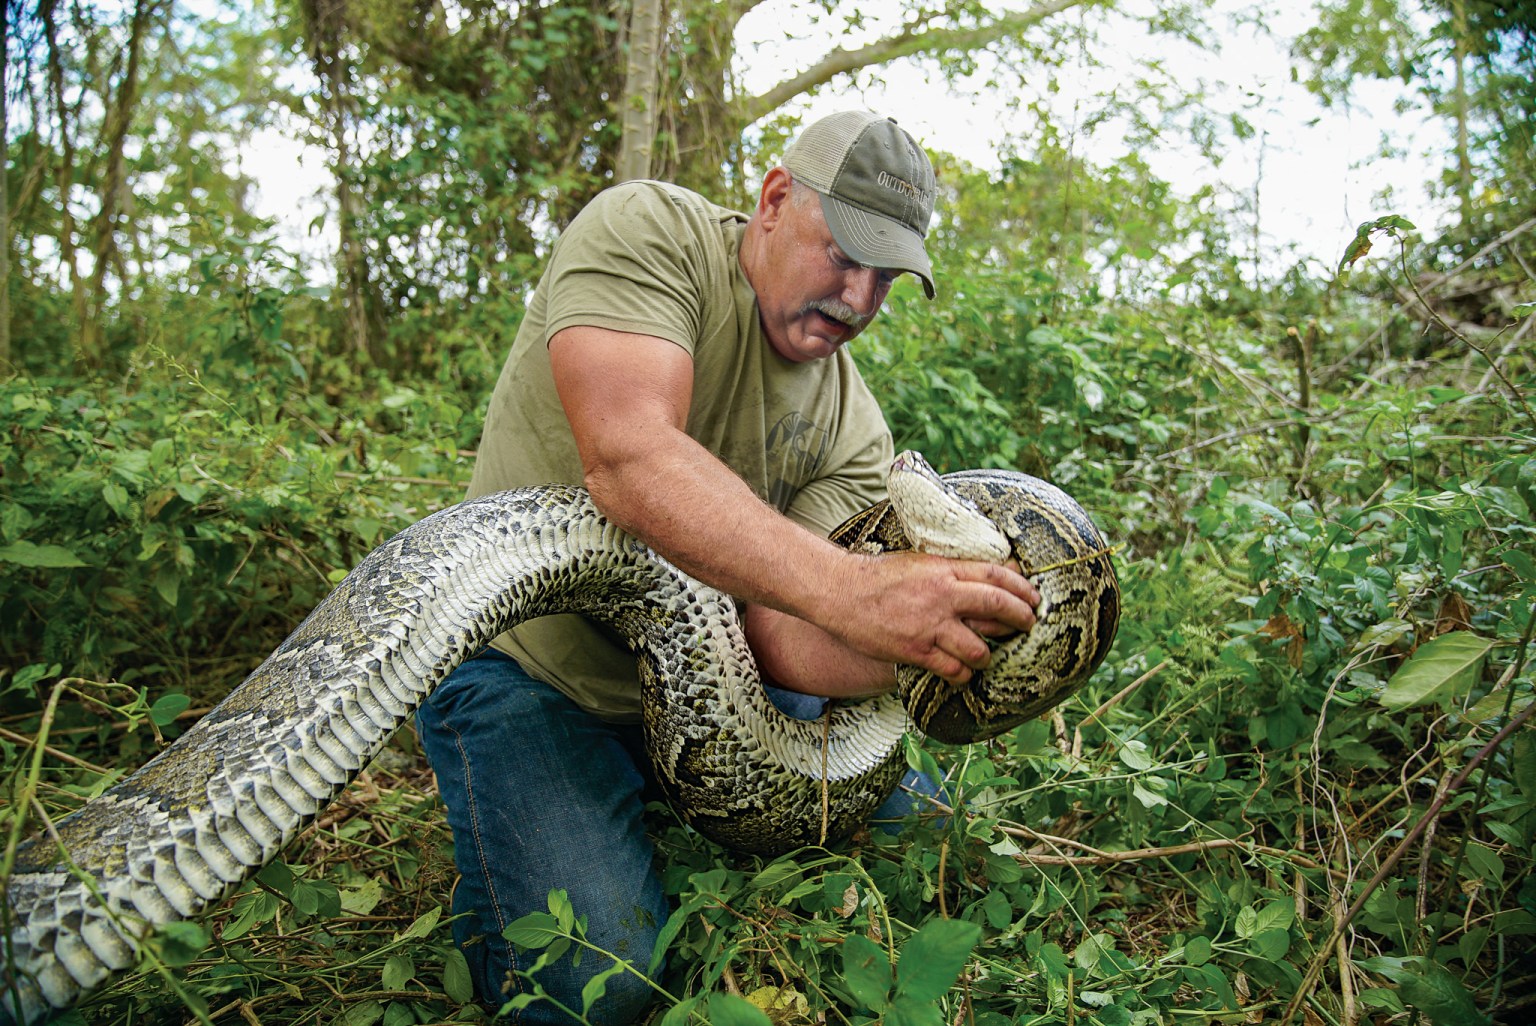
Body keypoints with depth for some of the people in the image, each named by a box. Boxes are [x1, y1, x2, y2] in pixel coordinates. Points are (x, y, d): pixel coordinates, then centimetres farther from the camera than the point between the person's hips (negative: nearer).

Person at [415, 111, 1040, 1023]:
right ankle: (497, 909, 13)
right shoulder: (649, 232, -17)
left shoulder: (854, 429, -3)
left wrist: (940, 640, -33)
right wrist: (846, 586, -44)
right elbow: (629, 457, -35)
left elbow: (787, 634, -14)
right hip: (530, 667, -5)